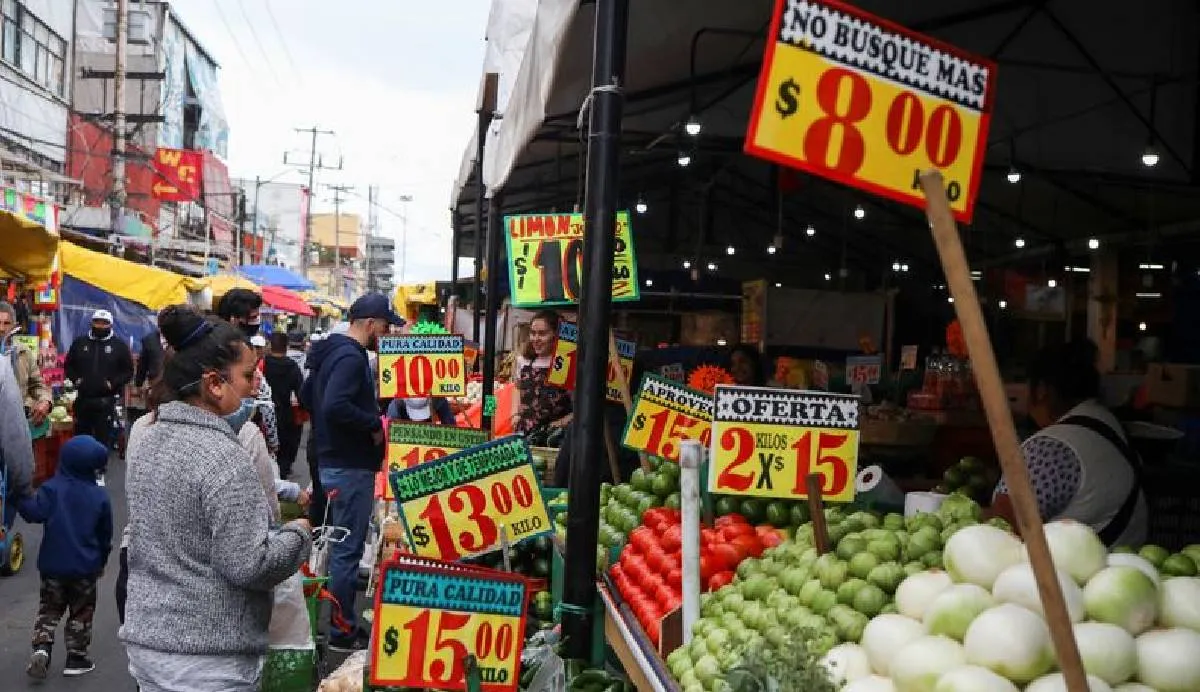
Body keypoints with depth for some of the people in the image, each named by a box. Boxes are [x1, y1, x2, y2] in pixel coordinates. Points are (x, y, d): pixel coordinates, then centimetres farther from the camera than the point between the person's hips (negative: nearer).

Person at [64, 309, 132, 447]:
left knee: (103, 438, -1)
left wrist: (113, 383, -12)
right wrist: (76, 379, -1)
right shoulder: (80, 343, 11)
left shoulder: (119, 345, 3)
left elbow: (128, 371, 2)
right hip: (83, 399, 3)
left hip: (106, 401, -3)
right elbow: (69, 366, 18)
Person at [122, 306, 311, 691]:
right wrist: (298, 535, -6)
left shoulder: (148, 441, 4)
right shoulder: (222, 456, -21)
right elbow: (248, 566, -24)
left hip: (145, 639, 8)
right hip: (207, 660, -8)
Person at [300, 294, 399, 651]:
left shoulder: (331, 351, 12)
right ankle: (343, 632, 6)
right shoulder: (351, 357, -19)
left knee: (341, 545, 18)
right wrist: (374, 424, -20)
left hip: (331, 459, 10)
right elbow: (335, 406, -32)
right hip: (351, 466, -10)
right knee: (348, 550, -2)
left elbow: (307, 394, 22)